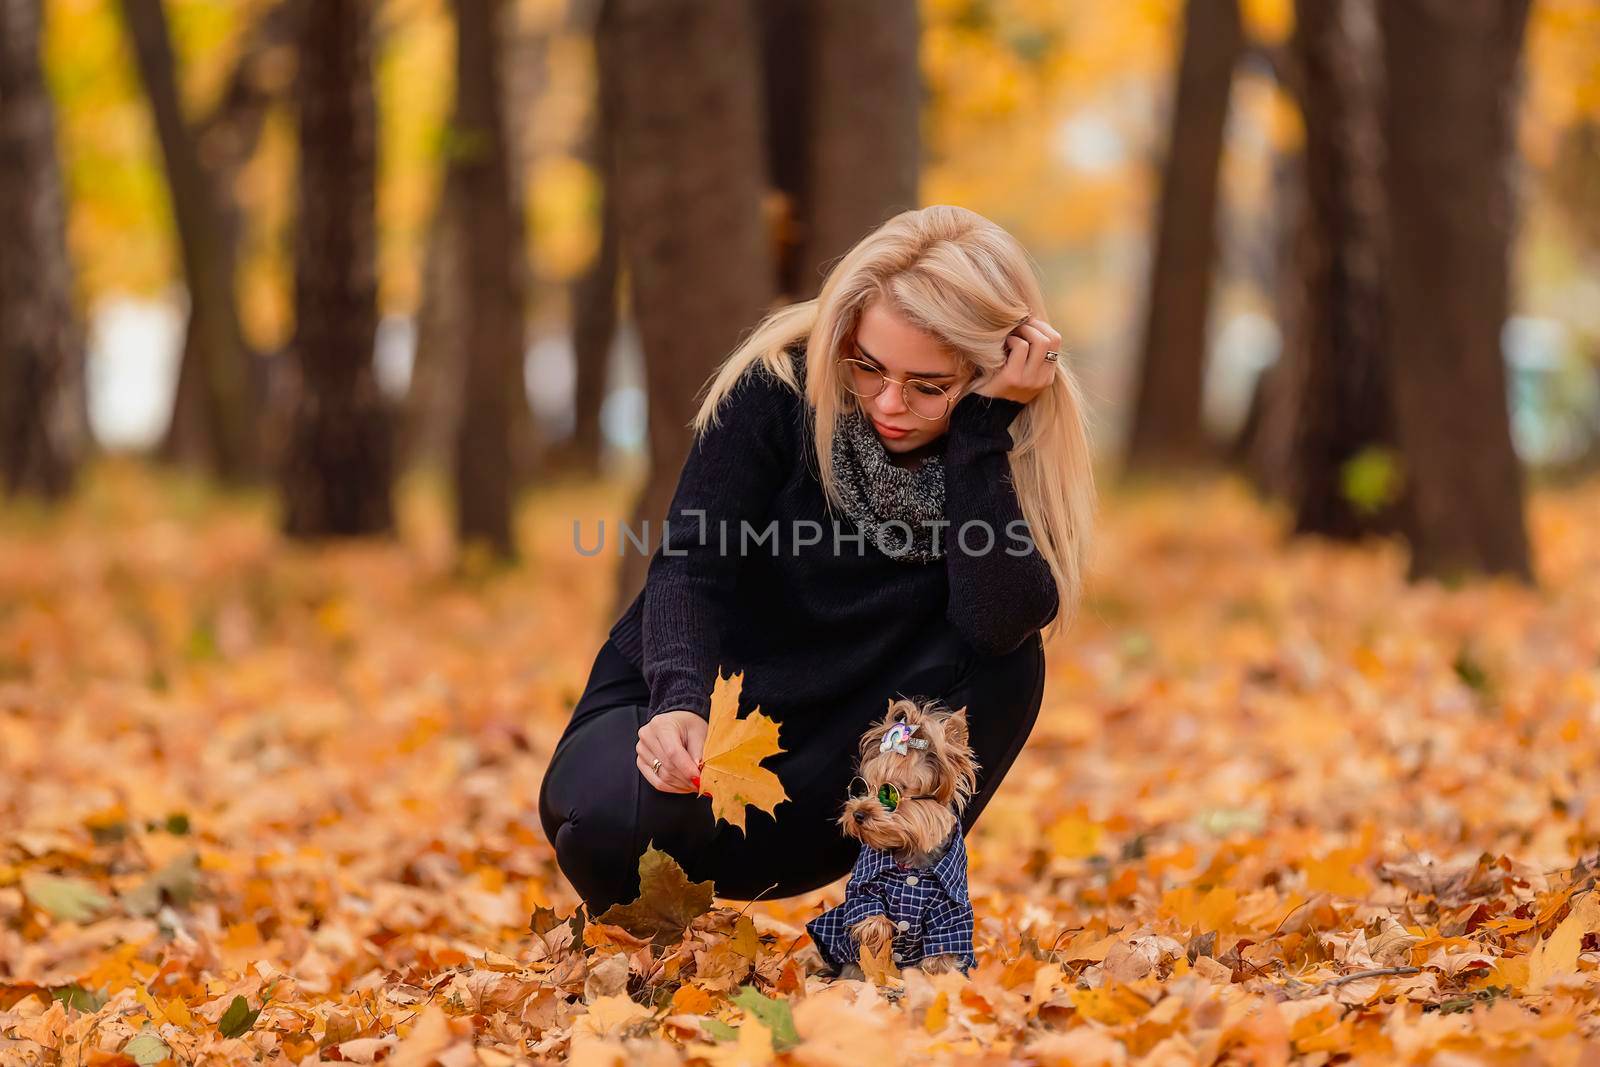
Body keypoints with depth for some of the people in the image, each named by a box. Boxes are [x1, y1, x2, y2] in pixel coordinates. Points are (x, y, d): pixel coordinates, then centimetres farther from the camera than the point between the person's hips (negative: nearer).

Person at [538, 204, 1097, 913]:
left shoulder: (1007, 447, -10)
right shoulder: (777, 389, -15)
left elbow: (998, 623, -27)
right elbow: (689, 567, -22)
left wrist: (984, 426, -29)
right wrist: (681, 703, -41)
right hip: (682, 711, -2)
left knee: (1004, 660, -24)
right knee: (619, 817, -36)